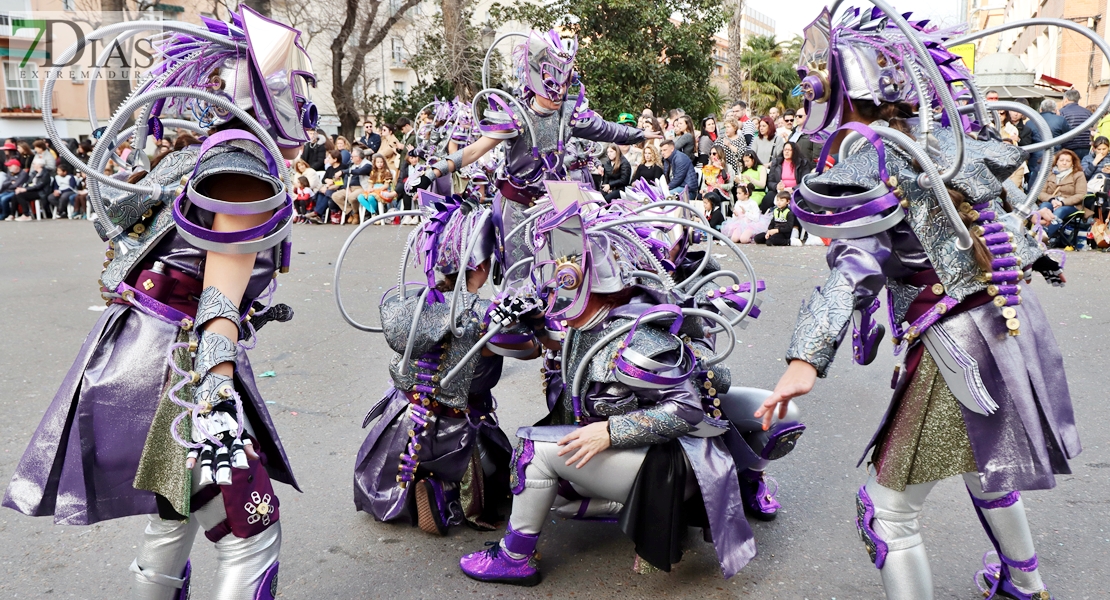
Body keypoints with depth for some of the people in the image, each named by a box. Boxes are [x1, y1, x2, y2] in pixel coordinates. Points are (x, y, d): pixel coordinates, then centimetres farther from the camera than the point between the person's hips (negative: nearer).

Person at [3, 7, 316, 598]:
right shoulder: (246, 174, -16)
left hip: (142, 357, 10)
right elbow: (219, 303, -23)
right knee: (251, 536, -5)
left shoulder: (198, 157, 13)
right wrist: (215, 409, -27)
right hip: (174, 370, -10)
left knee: (174, 516, 24)